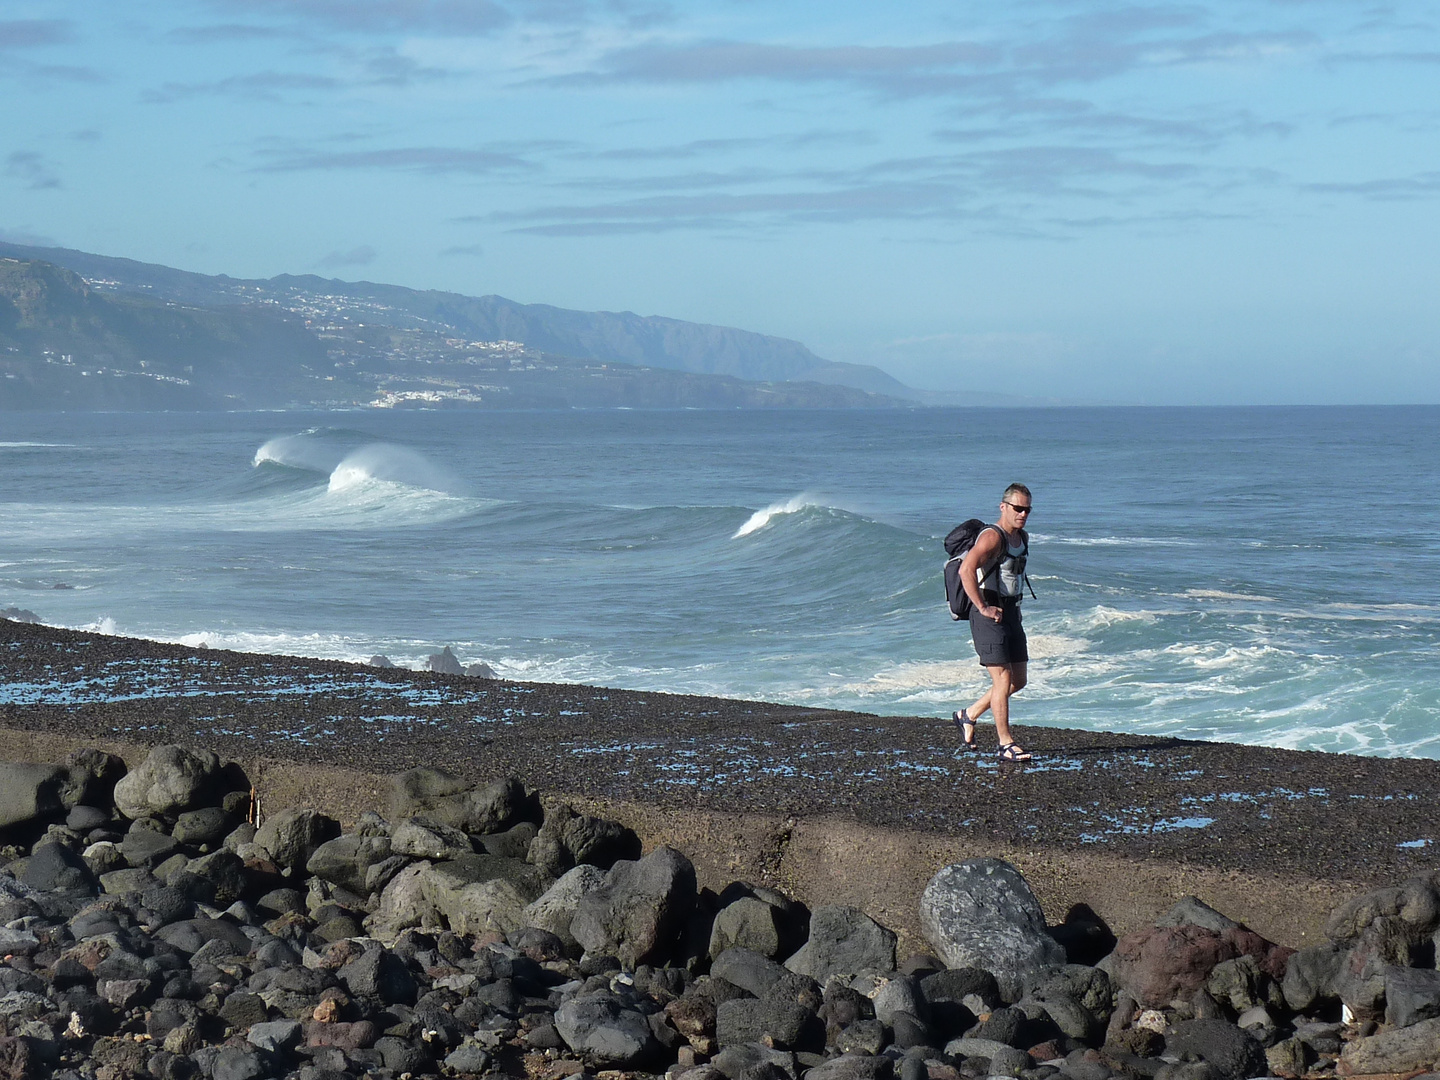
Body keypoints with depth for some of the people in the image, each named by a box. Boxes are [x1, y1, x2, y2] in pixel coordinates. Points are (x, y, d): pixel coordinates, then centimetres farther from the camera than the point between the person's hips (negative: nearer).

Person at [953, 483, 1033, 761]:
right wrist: (983, 608, -27)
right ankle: (1006, 744, -5)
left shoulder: (1023, 538, 13)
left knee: (1018, 681, 11)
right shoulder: (992, 537, -16)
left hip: (1011, 613, 9)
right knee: (1003, 679, -10)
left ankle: (968, 716, 25)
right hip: (989, 616, -9)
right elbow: (966, 570, -30)